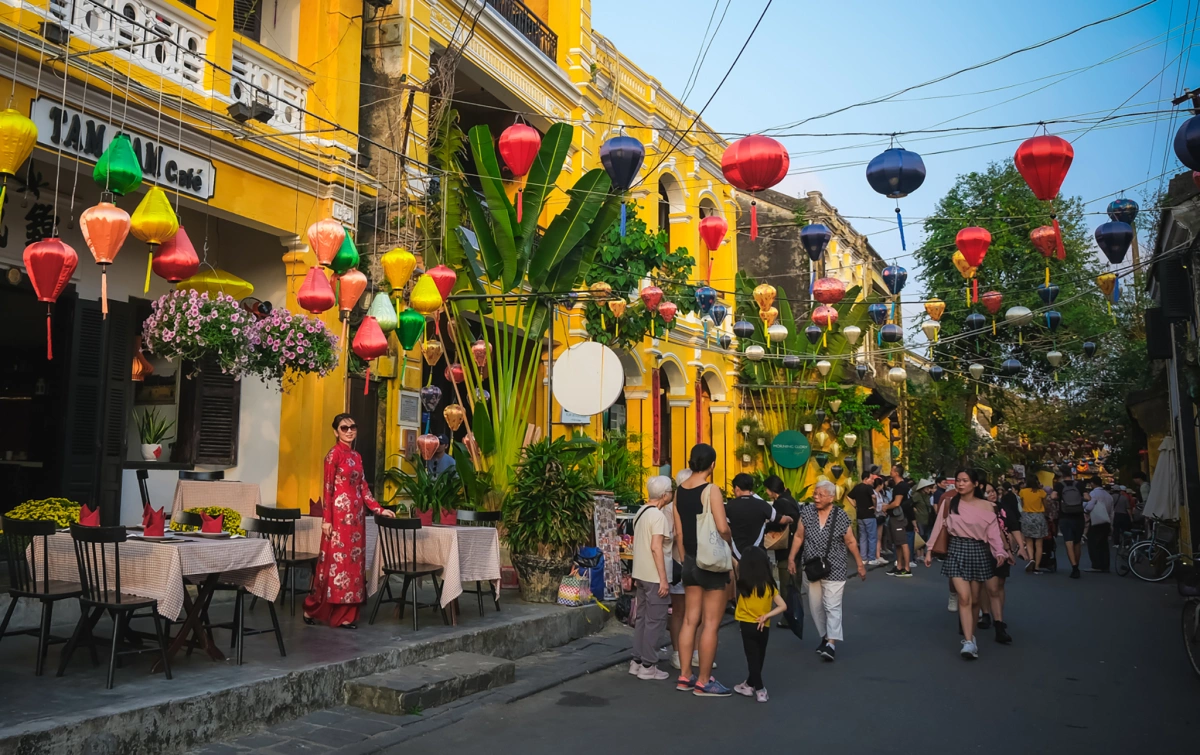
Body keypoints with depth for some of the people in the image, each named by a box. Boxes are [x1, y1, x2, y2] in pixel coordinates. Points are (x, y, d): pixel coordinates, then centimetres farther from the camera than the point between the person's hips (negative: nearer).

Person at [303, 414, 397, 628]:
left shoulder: (357, 456, 15)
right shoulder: (334, 454, -7)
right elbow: (328, 488, -11)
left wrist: (379, 509, 8)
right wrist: (326, 519, -15)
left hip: (355, 515, 7)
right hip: (339, 514, -7)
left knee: (353, 560, 6)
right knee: (336, 559, -4)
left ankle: (346, 613, 10)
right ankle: (312, 609, 10)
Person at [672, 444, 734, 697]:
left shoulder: (679, 491, 5)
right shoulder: (711, 490, -15)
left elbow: (678, 532, 9)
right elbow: (722, 527, -24)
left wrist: (685, 561, 17)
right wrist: (730, 540, -3)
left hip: (690, 561, 7)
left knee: (690, 620, 14)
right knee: (711, 623, 2)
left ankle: (685, 676, 20)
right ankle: (704, 682, 8)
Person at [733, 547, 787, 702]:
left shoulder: (743, 584, -10)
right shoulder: (769, 586, -5)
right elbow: (783, 606, -9)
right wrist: (767, 616, -9)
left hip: (747, 626, -3)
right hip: (763, 627, 3)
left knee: (752, 658, 5)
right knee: (759, 658, 19)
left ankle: (760, 690, 2)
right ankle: (750, 684, 32)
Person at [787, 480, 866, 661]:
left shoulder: (841, 516, -7)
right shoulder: (806, 512, -1)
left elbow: (851, 542, 1)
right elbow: (799, 537, 5)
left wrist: (860, 565, 4)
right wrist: (791, 558, 1)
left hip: (834, 570, -3)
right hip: (811, 568, 4)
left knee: (832, 606, -9)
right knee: (815, 606, 10)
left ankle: (831, 643, -10)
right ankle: (825, 637, 25)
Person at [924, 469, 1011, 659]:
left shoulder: (986, 507, -1)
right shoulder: (950, 503, 0)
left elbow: (993, 533, -3)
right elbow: (938, 528, 4)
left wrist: (1000, 553, -19)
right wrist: (930, 551, 4)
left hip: (979, 552, 1)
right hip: (957, 551, -1)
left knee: (975, 600, 10)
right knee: (964, 598, -11)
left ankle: (970, 636, 27)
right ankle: (969, 642, -13)